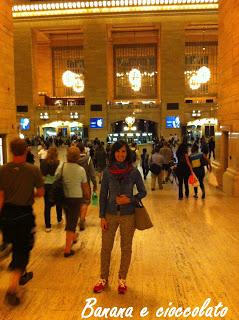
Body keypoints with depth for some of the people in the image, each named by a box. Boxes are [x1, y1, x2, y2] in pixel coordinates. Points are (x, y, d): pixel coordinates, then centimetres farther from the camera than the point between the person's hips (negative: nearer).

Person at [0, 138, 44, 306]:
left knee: (16, 245, 24)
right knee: (23, 249, 9)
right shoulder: (33, 170, -14)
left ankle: (21, 274, 44)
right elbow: (41, 193, -6)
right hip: (24, 213, -3)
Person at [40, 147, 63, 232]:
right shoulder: (58, 163, -11)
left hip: (46, 185, 1)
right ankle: (59, 219, 40)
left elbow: (41, 174, 1)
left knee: (47, 205, 6)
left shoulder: (43, 162, -3)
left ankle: (48, 226, 8)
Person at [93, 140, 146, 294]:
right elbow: (103, 194, 0)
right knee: (106, 248, 10)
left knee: (126, 249, 12)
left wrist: (130, 200, -17)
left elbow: (143, 192, 1)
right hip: (110, 215, 1)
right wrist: (102, 216, -2)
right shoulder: (108, 172, -4)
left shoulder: (134, 172, -7)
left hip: (128, 216, -1)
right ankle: (103, 279, 30)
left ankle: (122, 280, 31)